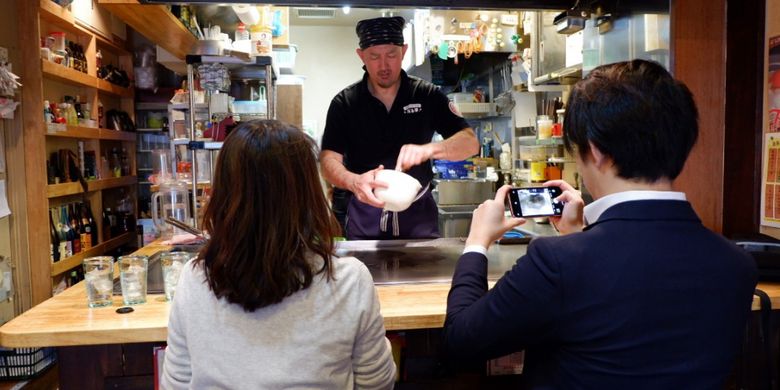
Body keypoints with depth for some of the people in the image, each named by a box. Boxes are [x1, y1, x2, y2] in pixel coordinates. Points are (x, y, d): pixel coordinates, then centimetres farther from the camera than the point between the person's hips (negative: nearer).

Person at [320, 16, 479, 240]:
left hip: (419, 214, 1)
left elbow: (470, 142, -7)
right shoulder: (344, 103, -2)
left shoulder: (427, 95, -1)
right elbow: (329, 160, -11)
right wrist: (354, 181, -34)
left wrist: (429, 149, -28)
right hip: (365, 219, 0)